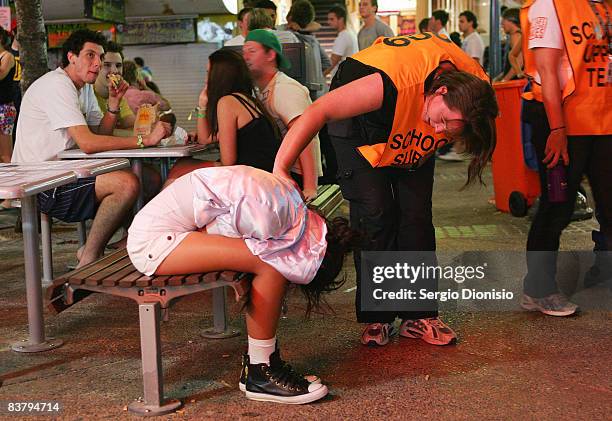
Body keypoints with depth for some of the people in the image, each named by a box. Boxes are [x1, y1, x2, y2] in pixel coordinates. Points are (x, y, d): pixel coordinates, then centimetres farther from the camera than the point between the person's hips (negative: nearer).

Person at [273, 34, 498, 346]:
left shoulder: (474, 84, -27)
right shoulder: (393, 83, -45)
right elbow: (317, 111, -47)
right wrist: (281, 168, -53)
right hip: (359, 122, -4)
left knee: (416, 215, -5)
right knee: (375, 214, -14)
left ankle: (419, 314, 4)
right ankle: (375, 316, -1)